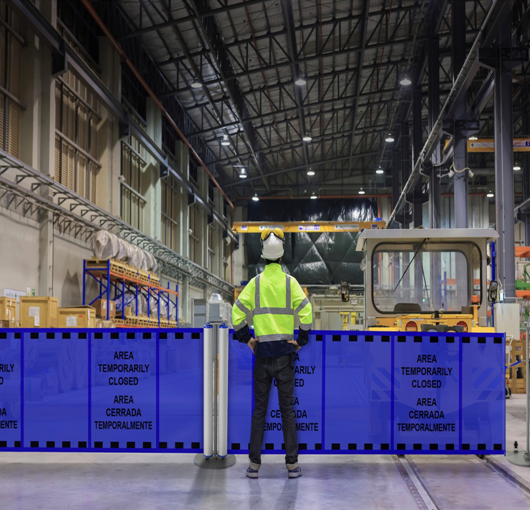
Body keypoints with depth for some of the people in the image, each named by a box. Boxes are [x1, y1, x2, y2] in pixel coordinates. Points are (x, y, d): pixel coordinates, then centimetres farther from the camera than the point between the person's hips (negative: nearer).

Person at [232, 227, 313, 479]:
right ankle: (292, 465, 8)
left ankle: (254, 465, 10)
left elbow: (237, 313, -7)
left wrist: (246, 338, 6)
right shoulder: (290, 281, -2)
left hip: (262, 352, 1)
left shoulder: (255, 283, 0)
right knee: (287, 409, 6)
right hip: (285, 352, 0)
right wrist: (301, 340, 0)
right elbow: (306, 311, -12)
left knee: (259, 409, 9)